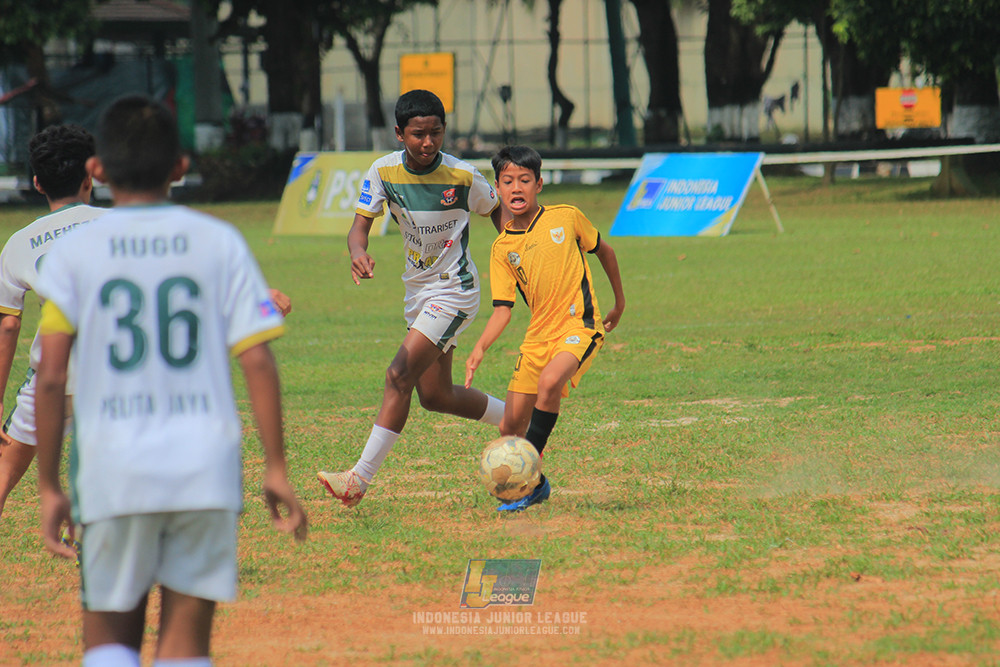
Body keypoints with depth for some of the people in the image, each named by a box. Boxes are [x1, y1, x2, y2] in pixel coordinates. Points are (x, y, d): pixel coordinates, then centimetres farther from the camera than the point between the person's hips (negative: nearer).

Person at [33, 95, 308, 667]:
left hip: (112, 470, -1)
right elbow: (258, 362, -1)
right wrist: (276, 469, 5)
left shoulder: (74, 253, 1)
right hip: (206, 468, 1)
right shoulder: (220, 243, 4)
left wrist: (49, 486, 2)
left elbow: (51, 377, -5)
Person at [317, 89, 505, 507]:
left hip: (454, 291, -6)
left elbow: (497, 210, 4)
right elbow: (360, 224, -10)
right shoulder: (384, 171, -7)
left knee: (401, 375, -18)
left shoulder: (461, 175, -14)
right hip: (418, 291, 6)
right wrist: (358, 252, -32)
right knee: (435, 395, 13)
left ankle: (361, 479, -18)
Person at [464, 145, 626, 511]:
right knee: (510, 428, 1)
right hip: (538, 335, 4)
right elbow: (502, 309, 0)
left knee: (550, 381, -34)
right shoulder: (502, 248, 3)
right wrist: (480, 348, -16)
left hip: (580, 326, -4)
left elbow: (603, 250, 15)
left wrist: (619, 301, 22)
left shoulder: (567, 217, -3)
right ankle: (535, 486, 28)